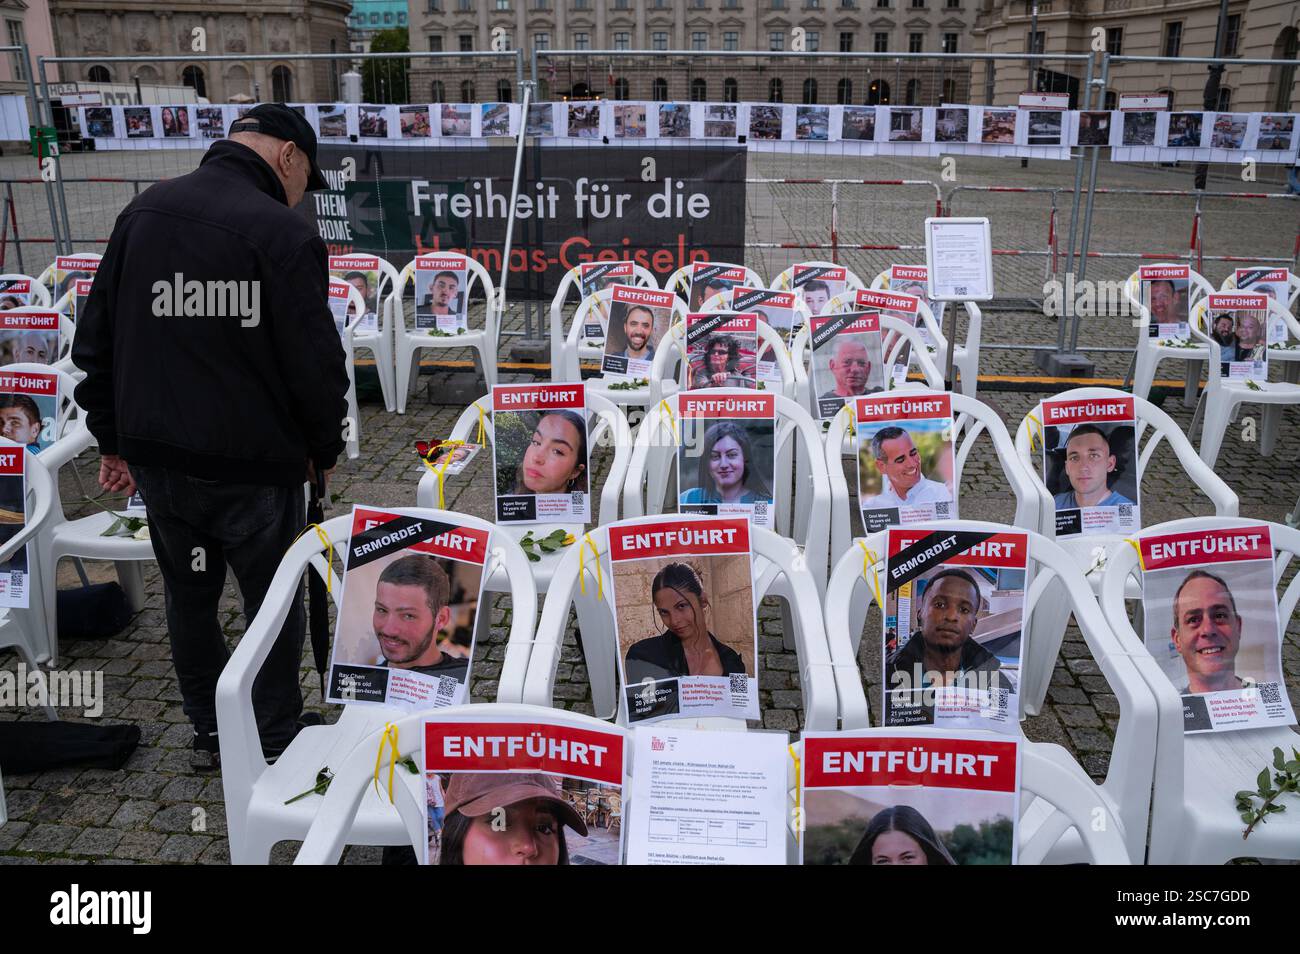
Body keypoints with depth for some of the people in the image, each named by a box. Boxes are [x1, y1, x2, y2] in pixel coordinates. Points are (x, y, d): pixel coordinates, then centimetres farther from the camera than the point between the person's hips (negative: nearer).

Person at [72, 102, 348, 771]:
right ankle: (275, 744, 25)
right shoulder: (283, 234, -17)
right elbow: (315, 364, -16)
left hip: (155, 458, 6)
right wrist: (325, 450, 1)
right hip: (253, 465, -6)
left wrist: (113, 438, 18)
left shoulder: (143, 212, 6)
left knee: (188, 597, 20)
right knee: (272, 604, 12)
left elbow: (95, 338, 11)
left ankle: (208, 734, 35)